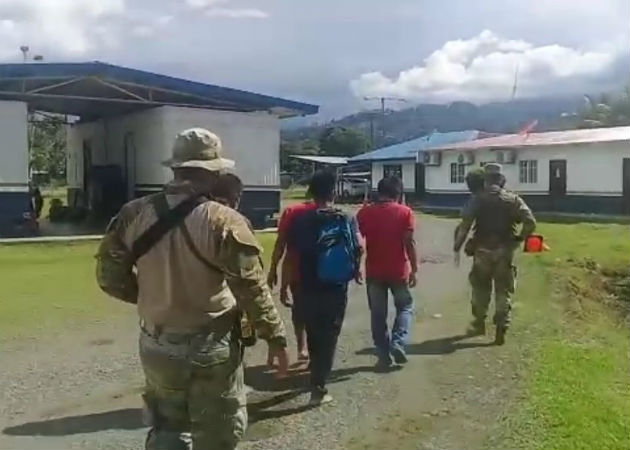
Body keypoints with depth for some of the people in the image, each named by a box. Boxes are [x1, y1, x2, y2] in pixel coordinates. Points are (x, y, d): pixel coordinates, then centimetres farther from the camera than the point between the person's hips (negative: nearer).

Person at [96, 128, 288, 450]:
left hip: (157, 346, 5)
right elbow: (252, 288, -14)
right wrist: (275, 336, -2)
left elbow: (109, 275, 2)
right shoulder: (223, 221, -18)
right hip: (210, 348, -4)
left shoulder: (134, 214, -4)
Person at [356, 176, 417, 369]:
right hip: (398, 270, -1)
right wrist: (414, 269, -3)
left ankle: (383, 356, 12)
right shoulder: (404, 212, -6)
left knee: (378, 314, 10)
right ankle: (398, 343, 0)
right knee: (405, 307, 18)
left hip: (374, 272, 2)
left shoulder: (364, 212, 0)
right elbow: (409, 242, -10)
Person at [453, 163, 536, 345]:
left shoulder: (479, 199, -3)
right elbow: (531, 222, -8)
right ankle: (501, 330, 4)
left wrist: (457, 246, -8)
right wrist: (520, 238, 7)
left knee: (480, 289, 17)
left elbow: (465, 224, -13)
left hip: (483, 250, 0)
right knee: (503, 292, 7)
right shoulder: (513, 199, 1)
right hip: (504, 251, 1)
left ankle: (479, 324, 29)